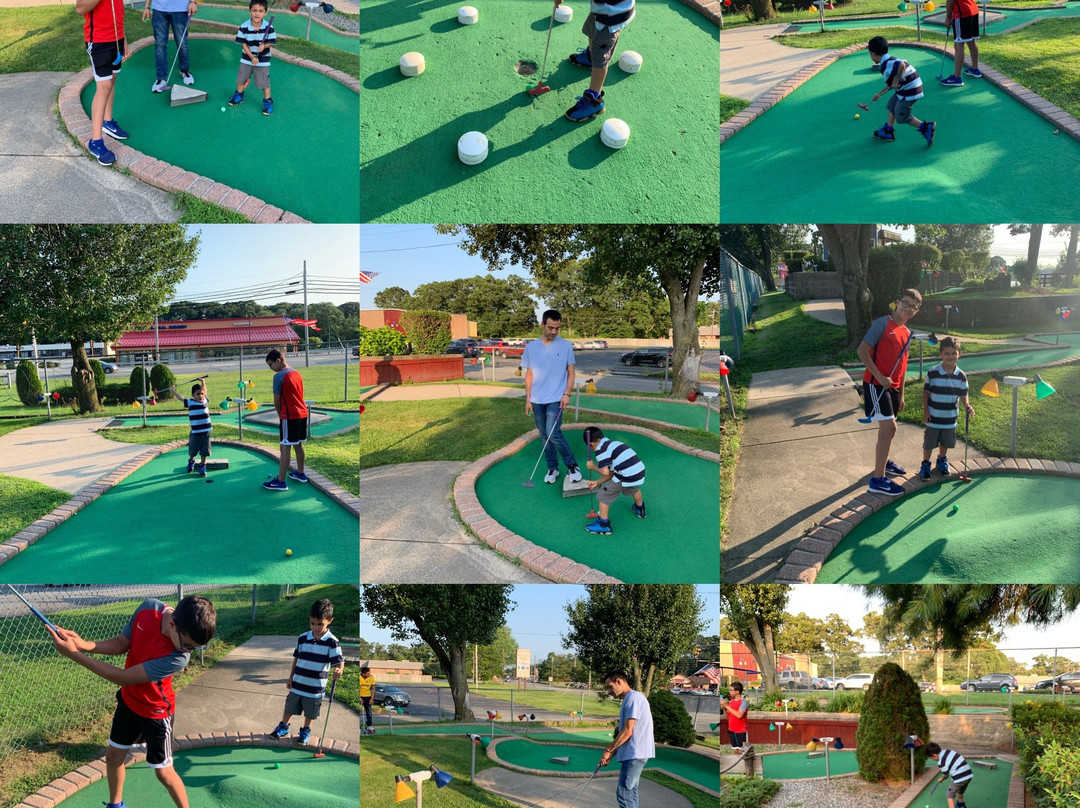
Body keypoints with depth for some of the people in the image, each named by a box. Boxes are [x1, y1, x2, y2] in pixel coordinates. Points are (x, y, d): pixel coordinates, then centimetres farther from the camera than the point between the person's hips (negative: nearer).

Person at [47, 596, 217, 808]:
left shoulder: (178, 658, -40)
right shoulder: (149, 608, -26)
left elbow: (123, 677, -35)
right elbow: (121, 643, -8)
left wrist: (74, 654, -34)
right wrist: (85, 645, -27)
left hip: (156, 712, -5)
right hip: (129, 700, 5)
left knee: (163, 772, 5)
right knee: (113, 755, 19)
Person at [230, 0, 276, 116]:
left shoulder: (269, 27, -19)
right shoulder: (244, 27, -17)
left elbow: (270, 42, -8)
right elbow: (243, 44, -11)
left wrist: (264, 46, -31)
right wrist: (252, 57, -19)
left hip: (263, 61, -2)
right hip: (247, 59, 2)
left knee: (264, 81, 2)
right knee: (241, 78, 16)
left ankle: (267, 101, 21)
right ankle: (239, 95, 40)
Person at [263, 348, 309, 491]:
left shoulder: (279, 376, -13)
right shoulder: (297, 373, 12)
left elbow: (277, 401, -10)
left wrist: (280, 415, 6)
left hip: (289, 416, -8)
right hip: (302, 413, 8)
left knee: (285, 448, -7)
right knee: (298, 444, 20)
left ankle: (281, 482, -7)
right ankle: (300, 474, 31)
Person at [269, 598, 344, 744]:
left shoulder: (331, 642, -15)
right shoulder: (302, 638, -2)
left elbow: (339, 661, -20)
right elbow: (296, 658, 8)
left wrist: (339, 670, -44)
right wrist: (291, 678, 9)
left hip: (315, 688, -3)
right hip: (297, 684, 3)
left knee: (310, 713, 13)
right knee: (289, 708, 18)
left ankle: (306, 731, 36)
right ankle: (283, 727, 40)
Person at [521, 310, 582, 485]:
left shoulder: (565, 346, -3)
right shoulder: (531, 347, 2)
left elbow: (570, 372, 2)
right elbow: (529, 375, 8)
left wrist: (567, 394, -10)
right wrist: (528, 399, 6)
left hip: (556, 399, -3)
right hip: (537, 400, 3)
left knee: (553, 433, -16)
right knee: (544, 436, 9)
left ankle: (572, 465, 0)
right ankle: (552, 468, 23)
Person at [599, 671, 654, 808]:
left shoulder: (633, 698, -15)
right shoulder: (629, 699, 17)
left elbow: (627, 731, -18)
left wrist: (608, 750, -10)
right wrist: (612, 753, 14)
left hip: (635, 753, -10)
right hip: (634, 753, 10)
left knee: (623, 793, -10)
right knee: (630, 791, 12)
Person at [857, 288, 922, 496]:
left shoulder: (906, 333, 13)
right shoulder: (883, 323, -11)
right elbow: (862, 351, -16)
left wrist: (901, 394, 20)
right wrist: (879, 377, -20)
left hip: (893, 386, 8)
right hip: (876, 384, -8)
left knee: (888, 427, 19)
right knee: (889, 427, -15)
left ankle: (884, 462, 42)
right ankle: (878, 480, -12)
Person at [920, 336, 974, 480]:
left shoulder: (961, 376, -6)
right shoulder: (933, 373, -14)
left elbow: (964, 395, 0)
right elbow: (926, 392, -6)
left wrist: (967, 406, -19)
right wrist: (925, 411, -8)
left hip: (950, 418, 3)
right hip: (933, 417, -3)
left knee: (946, 442, 19)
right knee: (929, 443, 7)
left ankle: (942, 460, 42)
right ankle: (925, 464, 25)